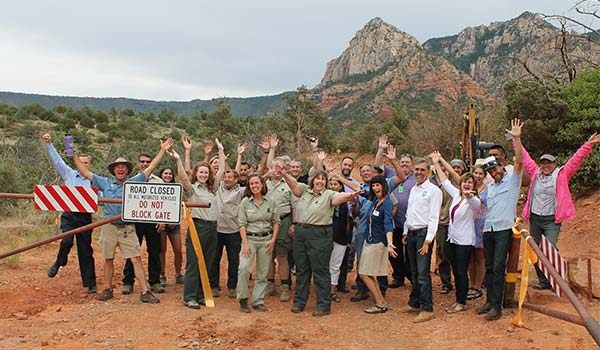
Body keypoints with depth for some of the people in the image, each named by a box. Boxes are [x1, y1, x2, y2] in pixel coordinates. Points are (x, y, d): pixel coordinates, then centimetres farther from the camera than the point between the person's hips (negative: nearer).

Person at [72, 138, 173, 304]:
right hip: (109, 227, 1)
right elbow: (85, 173, 11)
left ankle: (145, 292, -3)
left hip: (127, 229, -1)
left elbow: (150, 168, 5)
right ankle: (108, 290, 26)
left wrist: (162, 151, 2)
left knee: (136, 259, -5)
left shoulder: (134, 182, 6)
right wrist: (74, 156, 9)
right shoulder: (106, 183, 8)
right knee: (108, 260, 11)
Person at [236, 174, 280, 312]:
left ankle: (258, 301, 17)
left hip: (266, 239, 2)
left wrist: (273, 240, -2)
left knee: (262, 273, 5)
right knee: (244, 268, -18)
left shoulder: (271, 202, 4)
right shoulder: (245, 202, 0)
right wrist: (245, 244, -11)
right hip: (250, 238, -2)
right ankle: (243, 299, 0)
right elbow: (242, 224, -3)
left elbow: (276, 222, 8)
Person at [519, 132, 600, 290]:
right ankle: (543, 281, 17)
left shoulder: (561, 174, 2)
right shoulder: (535, 173, 9)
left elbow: (576, 160, -5)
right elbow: (525, 158, 15)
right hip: (534, 219, 4)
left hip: (552, 220, -4)